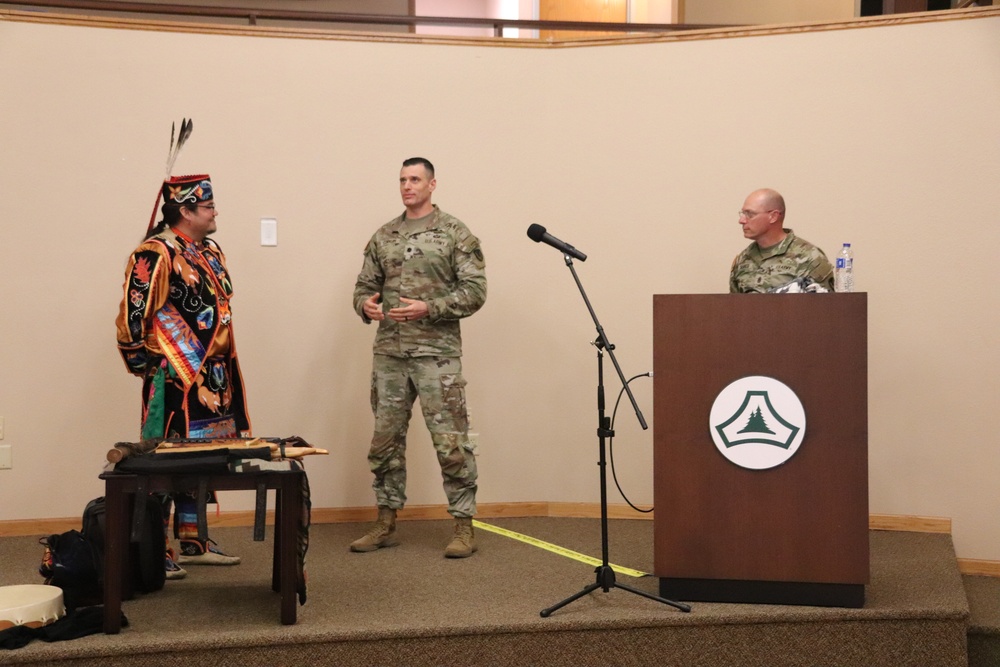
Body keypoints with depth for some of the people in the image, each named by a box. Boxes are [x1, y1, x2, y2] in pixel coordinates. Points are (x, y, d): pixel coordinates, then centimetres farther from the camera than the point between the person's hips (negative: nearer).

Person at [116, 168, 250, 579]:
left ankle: (192, 541, 23)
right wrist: (144, 364, -10)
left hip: (211, 376, 9)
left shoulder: (210, 251, 13)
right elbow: (133, 315, -16)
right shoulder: (155, 254, -15)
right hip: (174, 378, -9)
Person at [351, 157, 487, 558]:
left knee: (451, 442, -4)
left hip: (437, 353, -5)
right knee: (385, 440, 9)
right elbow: (365, 284, 14)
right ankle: (386, 523, 20)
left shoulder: (455, 234, -2)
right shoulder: (383, 237, 12)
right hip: (388, 354, 5)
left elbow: (474, 291, -7)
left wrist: (428, 308, -19)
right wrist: (366, 304, -10)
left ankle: (464, 527, 5)